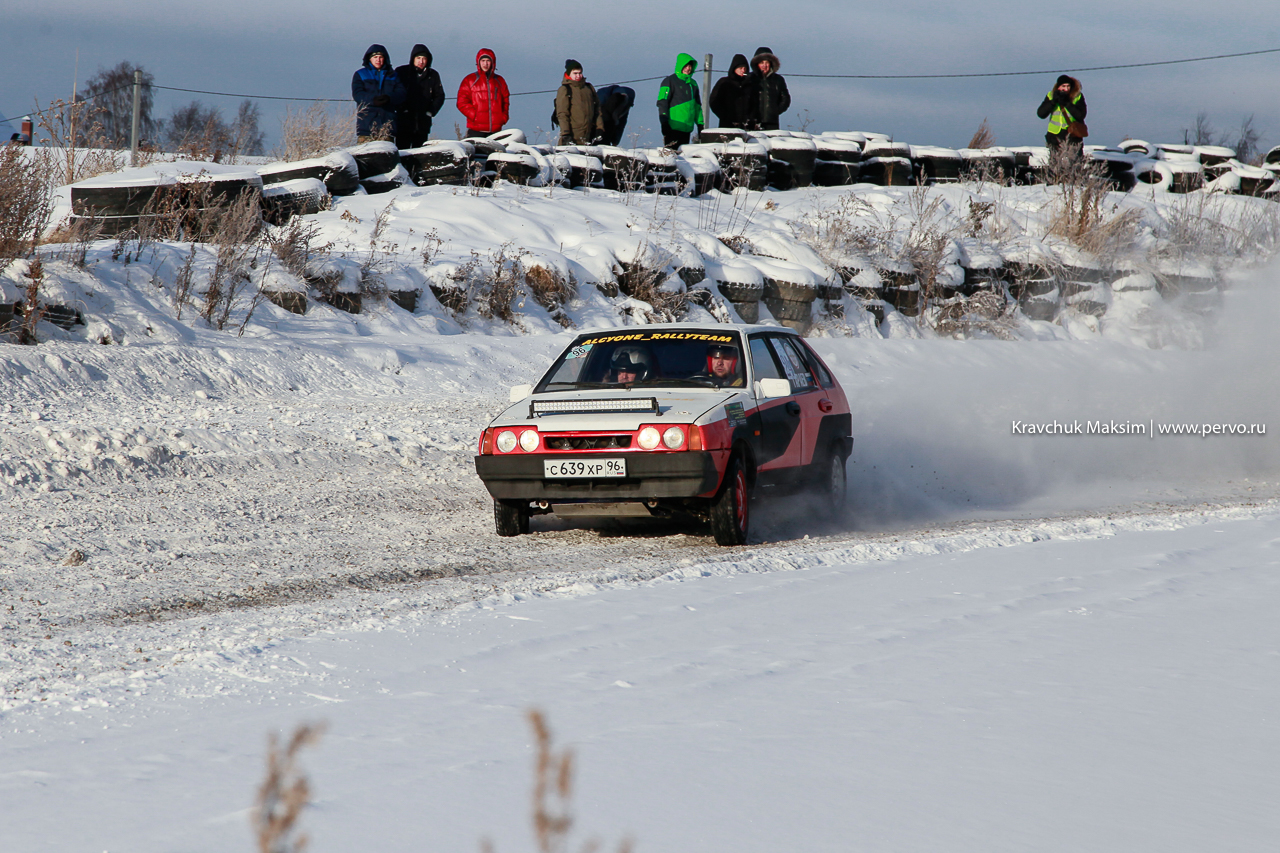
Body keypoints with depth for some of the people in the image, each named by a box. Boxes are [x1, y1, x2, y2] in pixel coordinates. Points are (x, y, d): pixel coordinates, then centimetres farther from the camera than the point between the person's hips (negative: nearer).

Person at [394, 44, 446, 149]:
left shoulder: (433, 75, 11)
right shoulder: (401, 72, 3)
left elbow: (439, 96, 16)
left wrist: (431, 112, 2)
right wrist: (401, 108, -9)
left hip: (423, 124, 3)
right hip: (404, 122, -3)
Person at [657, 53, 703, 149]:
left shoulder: (693, 83, 18)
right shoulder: (670, 81, -3)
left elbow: (697, 105, 24)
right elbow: (662, 103, -9)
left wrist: (700, 123, 18)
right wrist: (664, 122, -16)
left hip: (687, 129, 7)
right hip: (673, 127, -7)